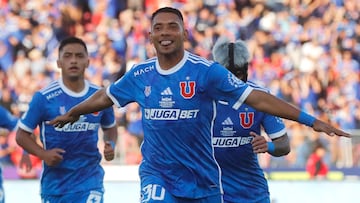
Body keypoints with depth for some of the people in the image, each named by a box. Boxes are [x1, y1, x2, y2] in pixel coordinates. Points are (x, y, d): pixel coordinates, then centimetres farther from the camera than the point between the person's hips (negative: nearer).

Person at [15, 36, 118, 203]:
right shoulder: (44, 97, -9)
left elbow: (110, 128, 18)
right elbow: (22, 134, -2)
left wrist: (111, 145, -3)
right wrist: (43, 154, -19)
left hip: (90, 180, 0)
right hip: (54, 181, 0)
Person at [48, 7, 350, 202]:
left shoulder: (206, 71, -13)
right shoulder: (140, 74, -1)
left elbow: (256, 98, -15)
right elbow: (105, 96, 18)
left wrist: (310, 120, -20)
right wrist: (71, 114, 34)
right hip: (157, 175, 1)